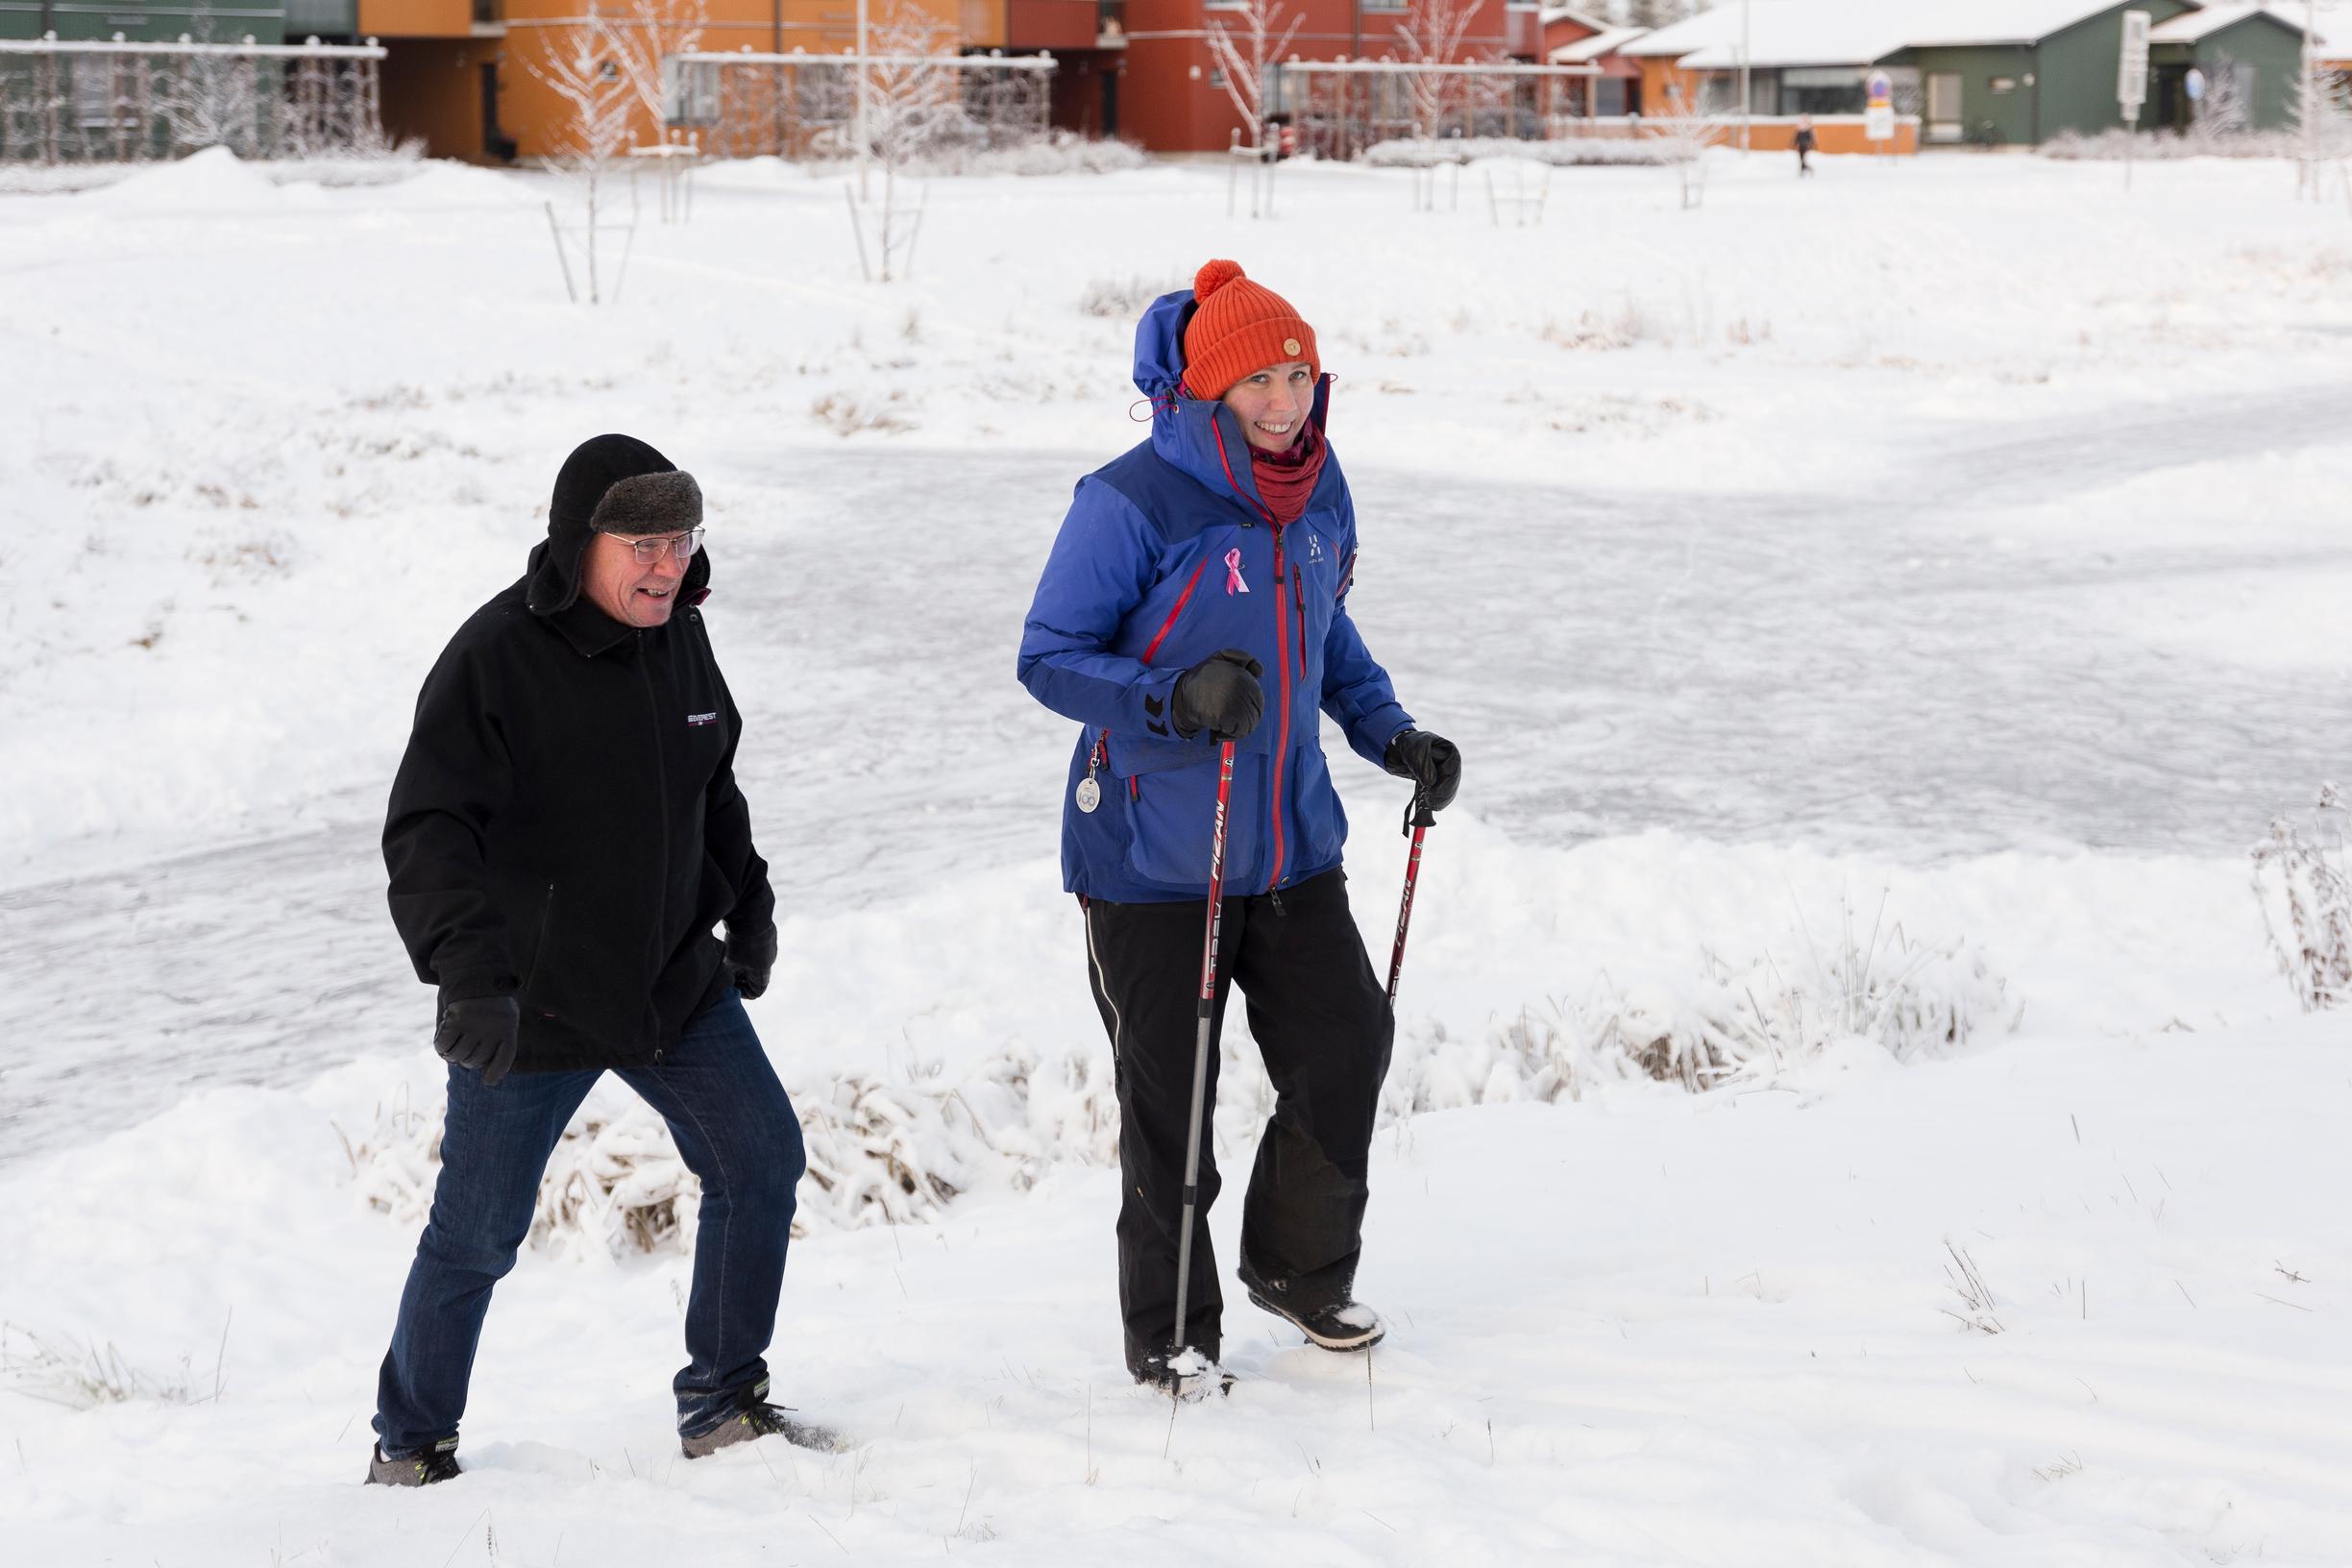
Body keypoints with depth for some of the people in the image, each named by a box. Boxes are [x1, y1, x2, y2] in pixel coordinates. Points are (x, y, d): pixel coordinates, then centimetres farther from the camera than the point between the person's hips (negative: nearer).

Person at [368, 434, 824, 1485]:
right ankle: (410, 1447, 22)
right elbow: (428, 834, -24)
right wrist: (466, 974, -35)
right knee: (478, 1235, 1)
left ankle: (722, 1404, 21)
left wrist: (747, 903, 22)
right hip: (526, 1008, -6)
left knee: (762, 1160, 5)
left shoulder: (678, 637, 2)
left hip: (676, 983, 6)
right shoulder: (493, 659, -19)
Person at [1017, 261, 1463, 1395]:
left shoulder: (1318, 490, 4)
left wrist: (1388, 732, 8)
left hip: (1289, 844, 6)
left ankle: (1301, 1268, 31)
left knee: (1347, 1046, 7)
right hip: (1152, 858, -6)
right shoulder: (1132, 503, -17)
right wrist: (1176, 698, -30)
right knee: (1168, 1099, 2)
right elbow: (1050, 659, -15)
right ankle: (1169, 1334, 19)